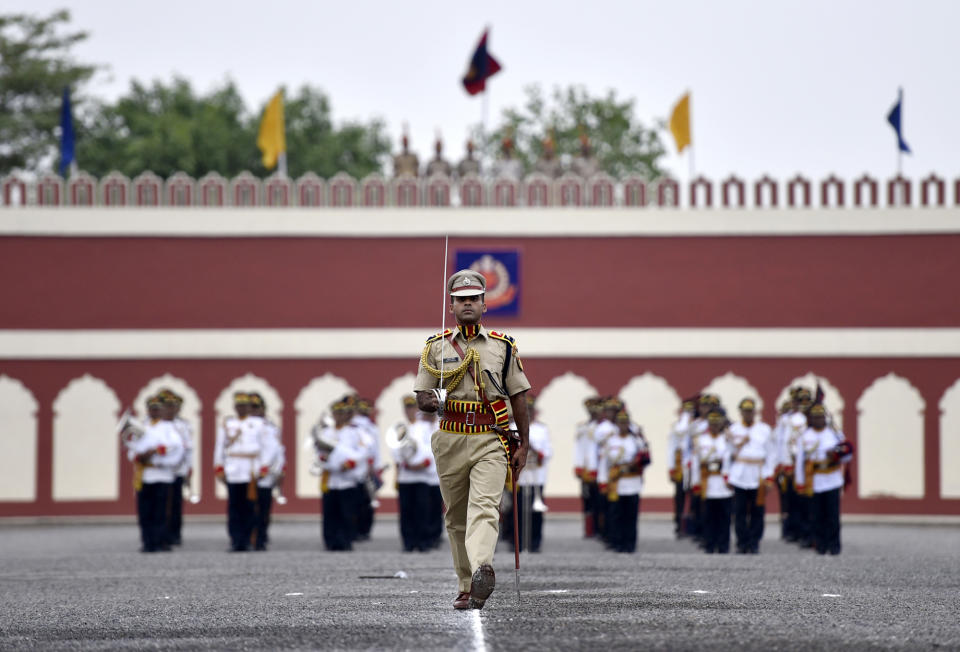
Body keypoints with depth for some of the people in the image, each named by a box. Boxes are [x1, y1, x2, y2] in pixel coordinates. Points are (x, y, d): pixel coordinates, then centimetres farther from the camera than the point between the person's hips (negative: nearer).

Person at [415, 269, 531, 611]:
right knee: (456, 516, 7)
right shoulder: (436, 347, 9)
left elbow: (517, 396, 12)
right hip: (450, 439, 2)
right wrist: (432, 402, -17)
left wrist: (523, 444, 9)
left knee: (484, 507, -20)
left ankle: (482, 568, -41)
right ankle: (466, 588, 16)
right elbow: (422, 397, 8)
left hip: (491, 441, -2)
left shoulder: (503, 346, 9)